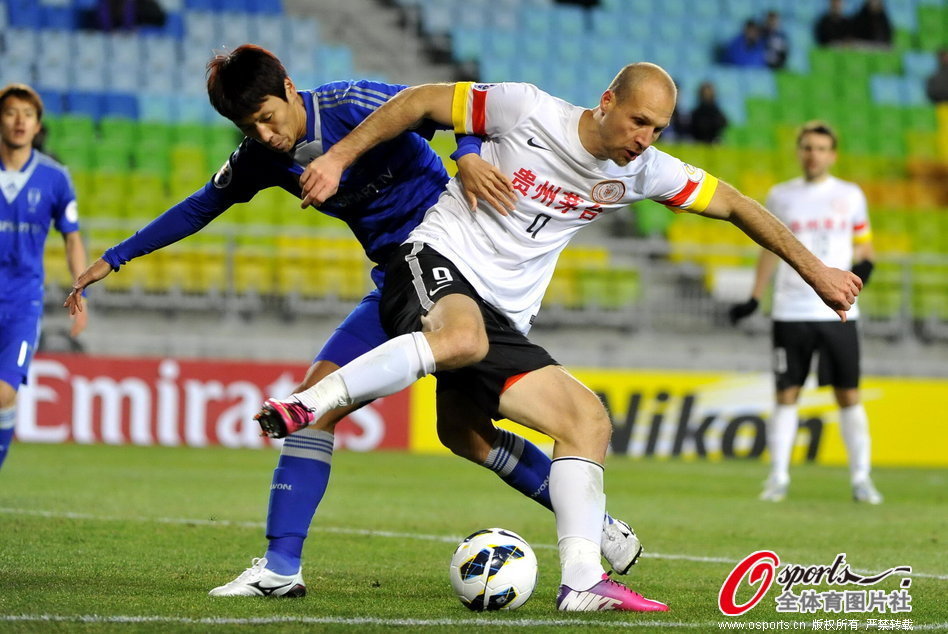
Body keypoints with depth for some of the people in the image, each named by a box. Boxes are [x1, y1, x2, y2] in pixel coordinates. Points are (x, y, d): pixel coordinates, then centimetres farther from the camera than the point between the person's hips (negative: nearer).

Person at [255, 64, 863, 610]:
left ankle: (582, 581, -10)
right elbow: (422, 101, -3)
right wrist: (340, 157, -10)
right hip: (436, 262, -6)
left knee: (588, 419, -6)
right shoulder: (527, 111, -10)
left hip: (504, 321, 6)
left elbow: (736, 204, 16)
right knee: (464, 336, -42)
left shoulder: (642, 171, 6)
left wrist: (816, 270, 18)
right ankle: (304, 407, -39)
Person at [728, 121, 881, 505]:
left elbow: (863, 243, 15)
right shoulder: (781, 197, 8)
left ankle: (861, 478, 5)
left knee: (848, 396, 0)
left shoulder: (850, 196, 6)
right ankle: (778, 477, 5)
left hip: (838, 312, 0)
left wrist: (865, 263, -8)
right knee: (786, 394, -1)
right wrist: (753, 300, 12)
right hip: (791, 312, 0)